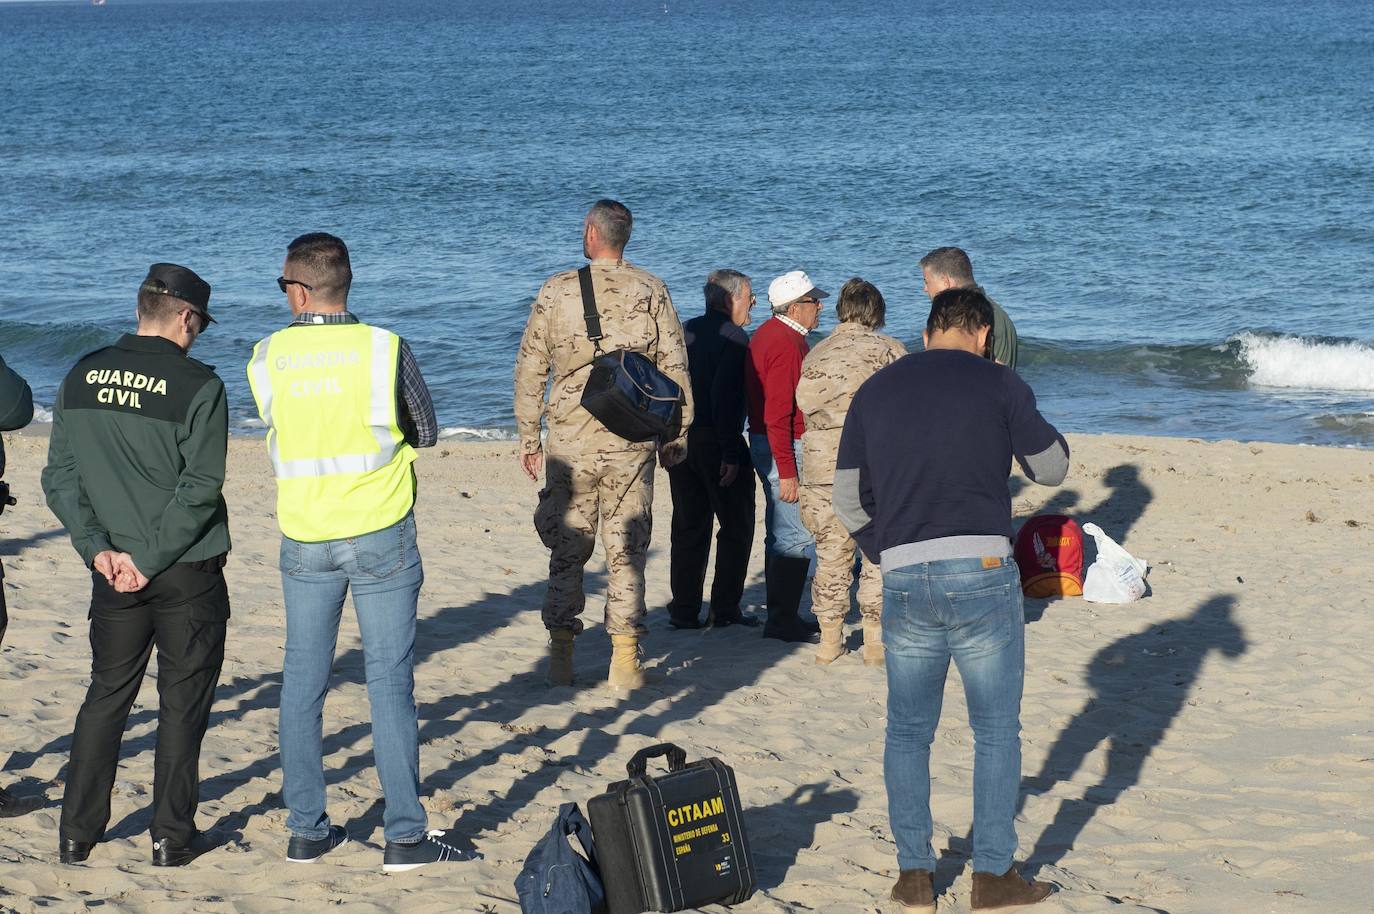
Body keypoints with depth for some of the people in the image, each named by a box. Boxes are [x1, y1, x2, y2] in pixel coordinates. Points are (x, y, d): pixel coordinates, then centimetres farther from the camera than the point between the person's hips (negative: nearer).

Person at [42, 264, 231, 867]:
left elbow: (59, 477, 3)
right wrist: (150, 559, -12)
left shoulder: (82, 378, 3)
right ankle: (172, 836, 9)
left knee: (106, 695, 14)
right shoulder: (198, 386, -12)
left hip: (113, 572, 4)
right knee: (182, 702, 6)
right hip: (189, 571, -4)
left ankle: (77, 833, 15)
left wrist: (97, 547, -1)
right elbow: (200, 489, -16)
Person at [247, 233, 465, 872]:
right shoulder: (385, 349, -9)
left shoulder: (267, 358, -3)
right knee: (390, 681, 1)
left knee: (302, 681, 11)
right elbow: (426, 433, 3)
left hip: (304, 537, 2)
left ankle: (306, 830, 15)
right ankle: (404, 835, 1)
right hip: (379, 533, -2)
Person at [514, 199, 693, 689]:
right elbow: (674, 368, 0)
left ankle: (561, 656, 11)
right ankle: (625, 659, 3)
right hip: (631, 442, 0)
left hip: (570, 439, 0)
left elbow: (530, 368, 1)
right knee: (627, 551, 5)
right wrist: (677, 434, 9)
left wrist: (528, 437, 10)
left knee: (567, 548, 10)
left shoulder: (556, 290, -1)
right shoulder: (651, 291, 0)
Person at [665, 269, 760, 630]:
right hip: (715, 442, -7)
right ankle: (724, 609, 4)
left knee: (689, 527, 11)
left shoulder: (687, 331, 11)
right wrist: (730, 453, -20)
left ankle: (684, 610, 10)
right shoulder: (733, 337, -12)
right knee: (736, 527, 5)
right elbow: (724, 396, -21)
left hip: (680, 439, 7)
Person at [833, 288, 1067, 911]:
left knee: (908, 731, 15)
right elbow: (1051, 468, 11)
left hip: (904, 580, 3)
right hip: (983, 573, -3)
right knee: (997, 730, 9)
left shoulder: (875, 391, 11)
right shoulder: (998, 384, 0)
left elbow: (847, 499, 11)